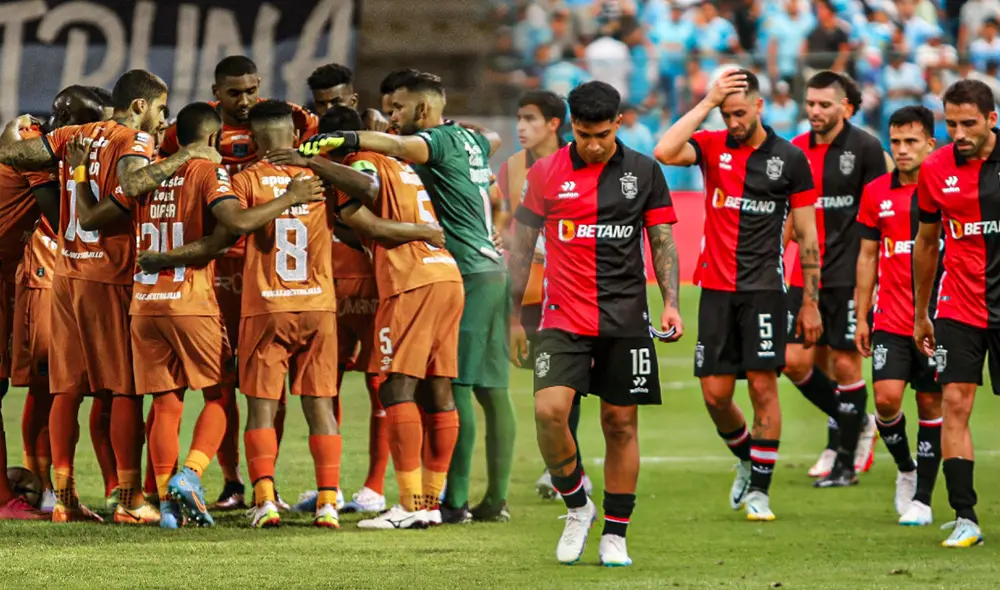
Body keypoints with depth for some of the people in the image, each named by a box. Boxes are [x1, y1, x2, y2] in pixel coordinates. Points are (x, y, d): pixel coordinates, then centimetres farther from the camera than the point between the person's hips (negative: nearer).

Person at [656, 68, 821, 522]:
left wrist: (810, 302, 1)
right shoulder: (712, 146, 4)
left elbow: (807, 236, 4)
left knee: (763, 386, -7)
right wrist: (707, 103, -16)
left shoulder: (790, 158, 1)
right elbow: (664, 152, -18)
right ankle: (747, 461, 29)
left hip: (763, 288, -2)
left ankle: (759, 490, 1)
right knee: (715, 395, 2)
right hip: (716, 288, 2)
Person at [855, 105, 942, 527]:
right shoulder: (876, 194, 6)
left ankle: (922, 498, 9)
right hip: (890, 319, 2)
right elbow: (868, 258, 12)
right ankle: (905, 468, 16)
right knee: (886, 397, -11)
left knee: (931, 405, 2)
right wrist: (861, 317, 9)